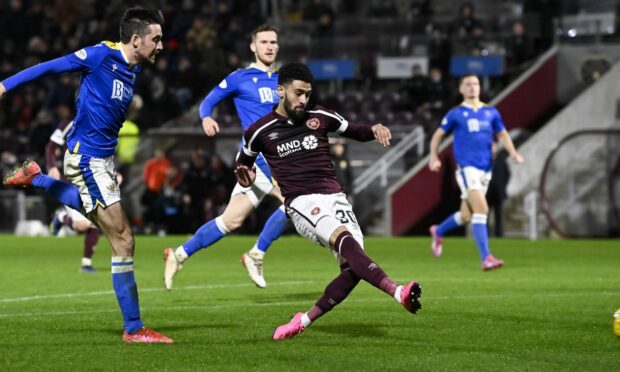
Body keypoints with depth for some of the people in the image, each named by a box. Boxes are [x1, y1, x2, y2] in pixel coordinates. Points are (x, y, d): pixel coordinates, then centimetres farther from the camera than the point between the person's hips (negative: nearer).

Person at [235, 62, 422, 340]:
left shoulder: (319, 116, 11)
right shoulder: (260, 131, 7)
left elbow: (353, 131, 25)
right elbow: (244, 161, 25)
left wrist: (374, 129, 3)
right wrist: (244, 175, 2)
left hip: (335, 197, 4)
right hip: (302, 203, -4)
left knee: (353, 267, -15)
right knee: (344, 238, -33)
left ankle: (305, 320, 5)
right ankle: (397, 292, -51)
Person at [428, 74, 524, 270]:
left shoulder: (491, 112, 11)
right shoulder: (455, 114, 2)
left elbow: (502, 134, 18)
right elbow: (438, 135, 10)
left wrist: (513, 153, 1)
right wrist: (434, 157, -4)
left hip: (485, 169, 5)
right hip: (466, 167, -5)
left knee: (466, 215, 13)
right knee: (481, 209, -21)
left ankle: (438, 232, 42)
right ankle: (486, 258, -24)